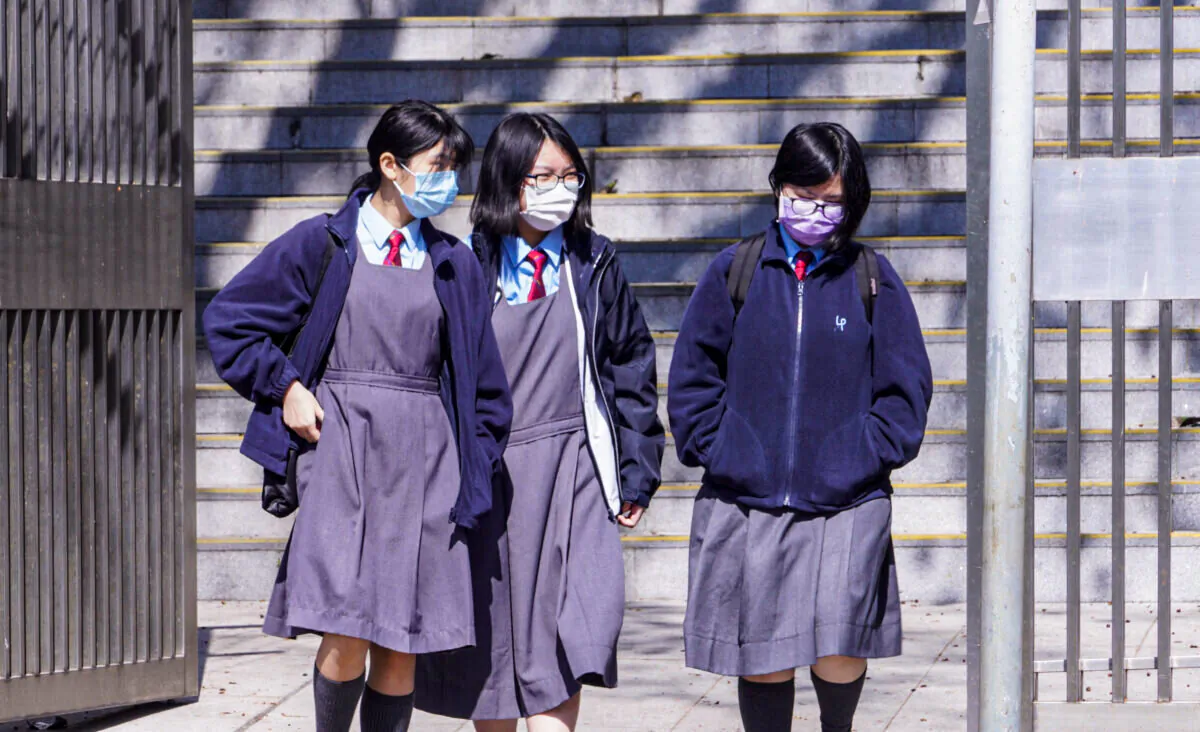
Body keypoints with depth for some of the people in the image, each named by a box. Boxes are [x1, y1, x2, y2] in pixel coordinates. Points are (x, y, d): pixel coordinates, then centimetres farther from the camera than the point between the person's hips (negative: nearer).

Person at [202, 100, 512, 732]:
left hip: (424, 462, 3)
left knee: (401, 648, 2)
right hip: (341, 448, -3)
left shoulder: (454, 264, 12)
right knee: (346, 638, -13)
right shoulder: (324, 243, 4)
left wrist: (475, 469, 9)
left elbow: (480, 378, 16)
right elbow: (228, 319, 8)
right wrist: (285, 388, 0)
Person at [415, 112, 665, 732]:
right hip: (487, 474, 0)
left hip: (573, 473, 0)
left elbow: (631, 368, 9)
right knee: (490, 640, 7)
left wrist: (636, 473, 3)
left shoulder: (595, 264, 6)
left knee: (563, 644, -11)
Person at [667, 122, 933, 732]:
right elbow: (692, 378, 10)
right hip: (744, 505, 1)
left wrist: (866, 458, -3)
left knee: (839, 657, -9)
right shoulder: (734, 273, 7)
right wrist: (717, 451, -2)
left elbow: (906, 387, 8)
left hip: (847, 507, -1)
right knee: (763, 661, 2)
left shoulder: (872, 280, 6)